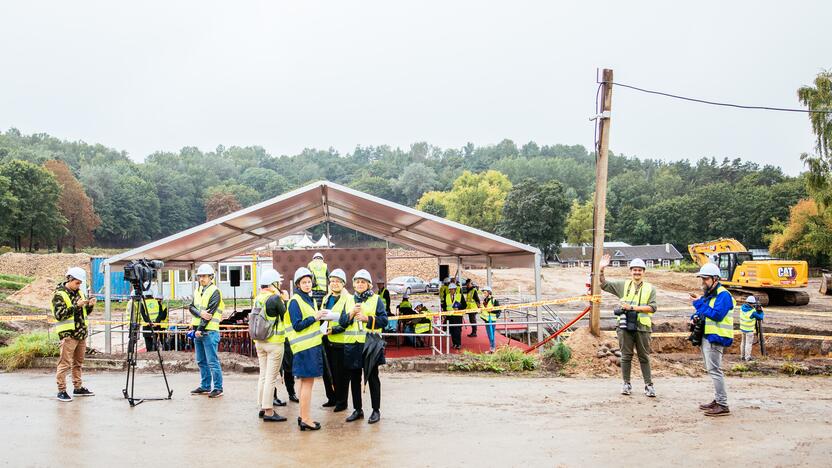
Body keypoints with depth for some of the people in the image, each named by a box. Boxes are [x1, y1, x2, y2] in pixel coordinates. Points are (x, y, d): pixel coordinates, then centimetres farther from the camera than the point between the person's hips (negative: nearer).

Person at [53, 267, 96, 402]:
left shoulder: (79, 293, 13)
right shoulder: (59, 294, -9)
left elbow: (85, 313, 19)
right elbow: (59, 314, -17)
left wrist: (90, 306, -2)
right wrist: (76, 306, -23)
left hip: (81, 333, 7)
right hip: (68, 334, -7)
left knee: (78, 362, 15)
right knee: (65, 363, -6)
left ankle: (78, 387, 24)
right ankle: (61, 391, -2)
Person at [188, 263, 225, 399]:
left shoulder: (214, 292, -9)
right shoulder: (197, 290, 15)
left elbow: (210, 312, -14)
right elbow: (191, 307, 5)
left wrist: (200, 329, -16)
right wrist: (200, 313, -16)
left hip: (209, 331, -8)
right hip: (198, 331, 8)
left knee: (212, 361, -7)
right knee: (201, 361, 13)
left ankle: (218, 388, -2)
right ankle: (205, 386, 22)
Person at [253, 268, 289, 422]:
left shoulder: (258, 298, 5)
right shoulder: (275, 298, -17)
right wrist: (286, 300, 3)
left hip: (259, 342, 8)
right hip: (274, 342, -7)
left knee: (263, 375, 15)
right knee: (271, 377, -3)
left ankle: (263, 407, 22)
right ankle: (269, 411, 0)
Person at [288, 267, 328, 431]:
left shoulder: (310, 299, 16)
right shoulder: (295, 301, -12)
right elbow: (297, 326, -17)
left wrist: (322, 330, 10)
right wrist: (314, 317, -17)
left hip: (312, 345, 9)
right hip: (304, 347, -9)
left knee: (306, 382, 13)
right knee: (308, 382, -7)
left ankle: (303, 416, 20)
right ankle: (305, 419, -3)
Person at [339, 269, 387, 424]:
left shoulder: (376, 299, 2)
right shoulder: (349, 300, 14)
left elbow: (383, 321, -6)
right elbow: (342, 322, 6)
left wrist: (367, 318, -17)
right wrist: (352, 313, -11)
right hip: (352, 345, 4)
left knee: (372, 378, 3)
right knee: (354, 379, 10)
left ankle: (376, 410, 11)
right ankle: (357, 410, 21)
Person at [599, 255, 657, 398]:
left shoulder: (650, 288, 6)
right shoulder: (623, 285, 10)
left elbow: (652, 307, -5)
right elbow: (604, 284, 9)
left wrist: (633, 307, -13)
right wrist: (601, 270, -7)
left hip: (642, 327, -1)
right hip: (625, 326, 1)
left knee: (644, 357, 5)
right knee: (626, 356, 6)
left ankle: (648, 385, 11)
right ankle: (626, 384, 15)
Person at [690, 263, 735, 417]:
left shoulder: (723, 295, -13)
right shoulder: (707, 294, 17)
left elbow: (717, 314, -24)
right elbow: (701, 312, 22)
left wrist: (699, 304, -16)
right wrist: (695, 317, -2)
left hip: (715, 339, -10)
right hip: (706, 337, 10)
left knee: (714, 370, -11)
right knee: (712, 370, 15)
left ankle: (723, 406, -8)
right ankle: (718, 400, 24)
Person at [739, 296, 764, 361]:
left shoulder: (742, 307, -7)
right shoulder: (752, 312, -26)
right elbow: (761, 317, -14)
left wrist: (756, 309, 3)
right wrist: (761, 311, 2)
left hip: (742, 328, 7)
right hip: (749, 330, -7)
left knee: (744, 342, 18)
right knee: (749, 343, 4)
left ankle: (742, 356, 24)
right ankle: (747, 357, 8)